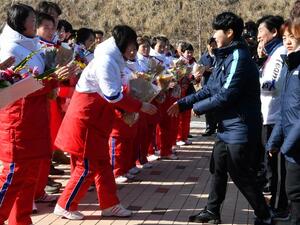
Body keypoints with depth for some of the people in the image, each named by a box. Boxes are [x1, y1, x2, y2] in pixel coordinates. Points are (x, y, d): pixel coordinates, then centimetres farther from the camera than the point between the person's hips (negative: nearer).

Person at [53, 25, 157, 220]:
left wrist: (127, 111, 5)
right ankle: (65, 206, 10)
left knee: (102, 163, 13)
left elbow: (112, 95, 17)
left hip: (95, 121, 10)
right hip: (85, 121, -10)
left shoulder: (111, 60, 13)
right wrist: (140, 106, -18)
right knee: (88, 167, -3)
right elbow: (113, 95, -24)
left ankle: (110, 205, 21)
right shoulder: (106, 61, -18)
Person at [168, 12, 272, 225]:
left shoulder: (239, 57, -19)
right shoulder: (225, 57, 12)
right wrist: (182, 104, 8)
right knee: (218, 169, 16)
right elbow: (209, 89, 13)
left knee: (241, 176, 0)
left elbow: (226, 95, -23)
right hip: (227, 127, 10)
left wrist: (197, 107, -11)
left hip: (240, 129, -10)